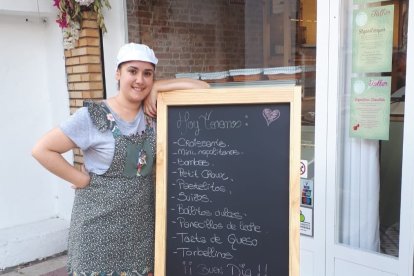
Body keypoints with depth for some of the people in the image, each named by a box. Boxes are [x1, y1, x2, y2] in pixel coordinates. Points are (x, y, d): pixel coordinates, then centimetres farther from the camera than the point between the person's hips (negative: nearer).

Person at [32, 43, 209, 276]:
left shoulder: (153, 112, -1)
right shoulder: (93, 116, -13)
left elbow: (202, 87, -4)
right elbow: (42, 150, -12)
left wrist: (158, 88, -10)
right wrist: (82, 180, -11)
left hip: (141, 221, 4)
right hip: (100, 222, -4)